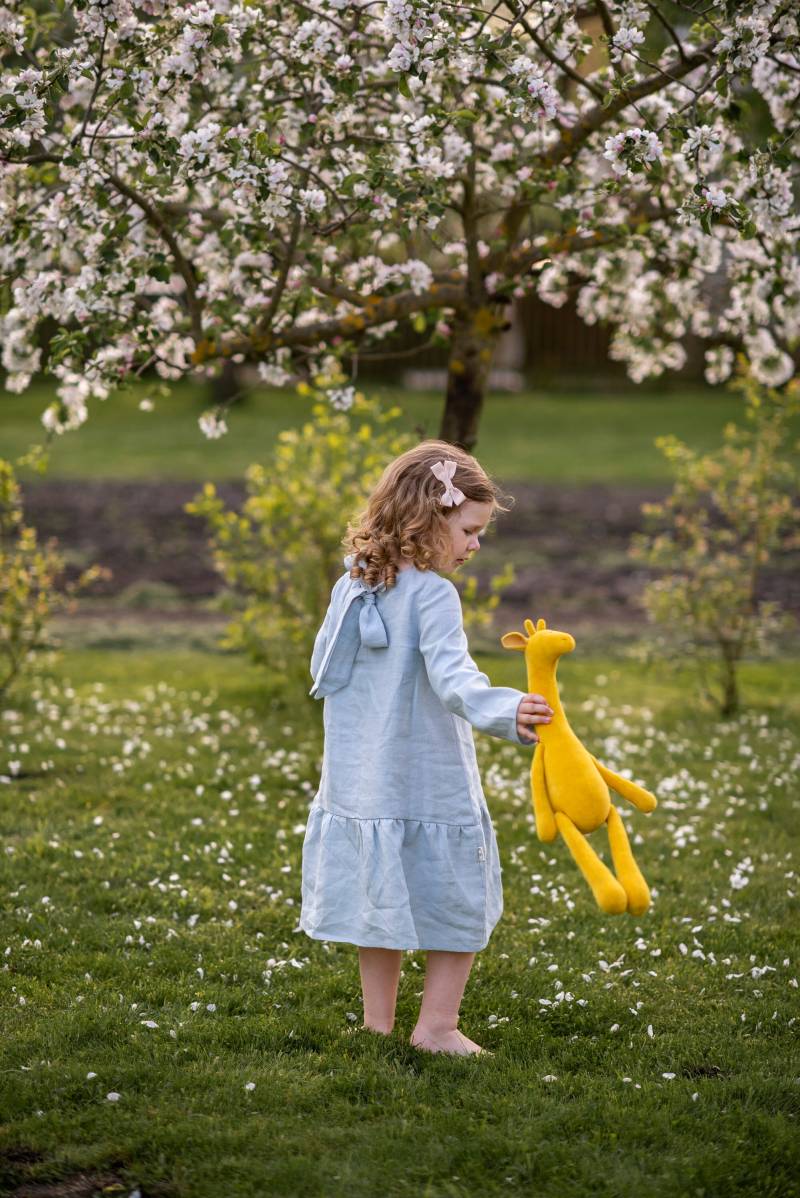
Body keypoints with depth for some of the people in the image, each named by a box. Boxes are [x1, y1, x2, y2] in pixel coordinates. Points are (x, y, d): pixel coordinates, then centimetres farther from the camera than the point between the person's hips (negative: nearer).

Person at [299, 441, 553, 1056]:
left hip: (359, 779, 7)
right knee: (459, 905, 6)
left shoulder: (351, 586, 5)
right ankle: (437, 1027, 7)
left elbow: (322, 670, 15)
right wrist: (504, 711, -47)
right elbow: (451, 675, -33)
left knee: (384, 900, 18)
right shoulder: (433, 595, -18)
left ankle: (378, 1020, 24)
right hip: (431, 786, -7)